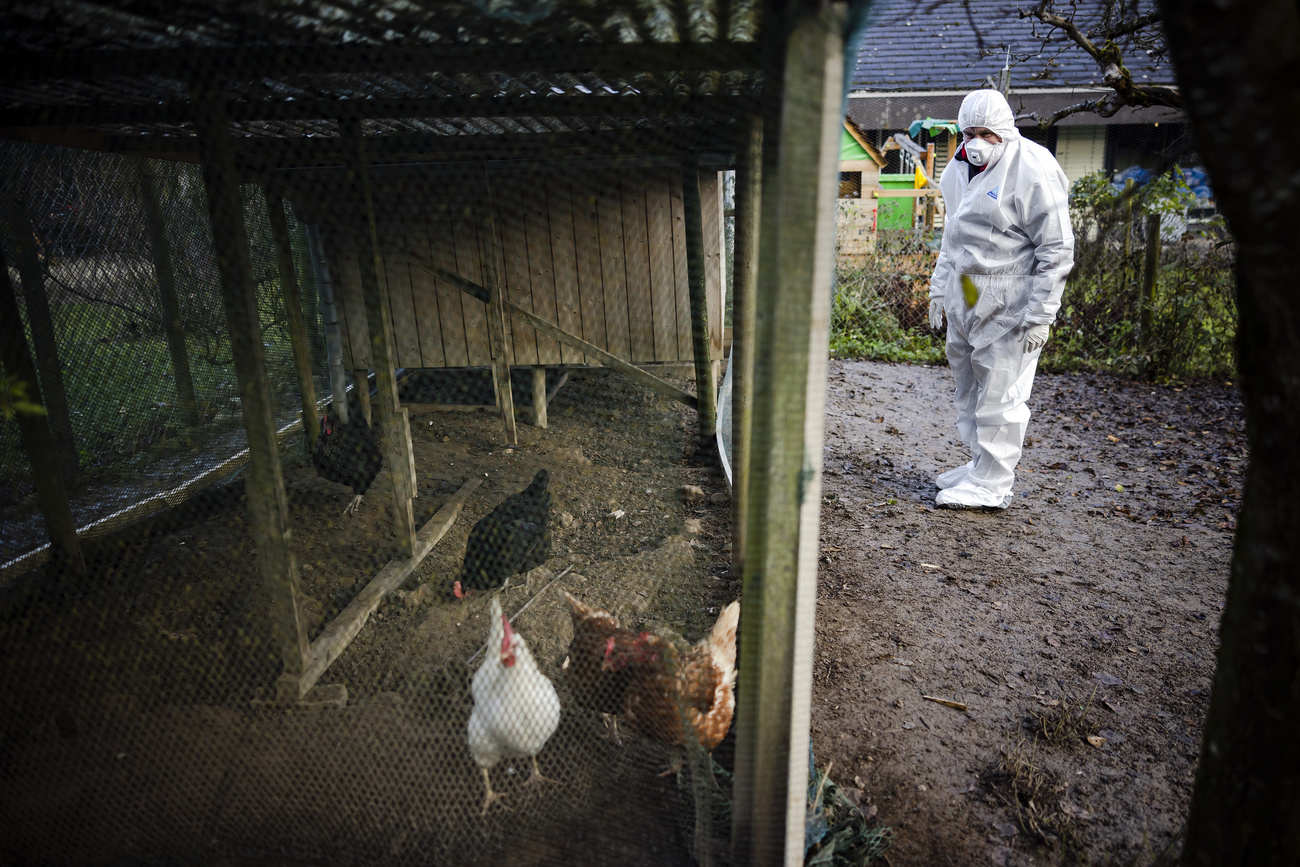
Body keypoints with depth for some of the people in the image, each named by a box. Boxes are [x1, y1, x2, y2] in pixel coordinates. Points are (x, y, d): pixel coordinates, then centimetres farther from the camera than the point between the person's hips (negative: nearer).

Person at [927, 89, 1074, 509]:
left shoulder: (1033, 172, -13)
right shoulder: (961, 167, 11)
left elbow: (1057, 250, -13)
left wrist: (1040, 315, -16)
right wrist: (939, 286, 20)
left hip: (1010, 300, -8)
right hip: (965, 296, 8)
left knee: (999, 392, -3)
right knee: (968, 386, 14)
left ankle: (991, 485, 6)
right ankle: (981, 464, 28)